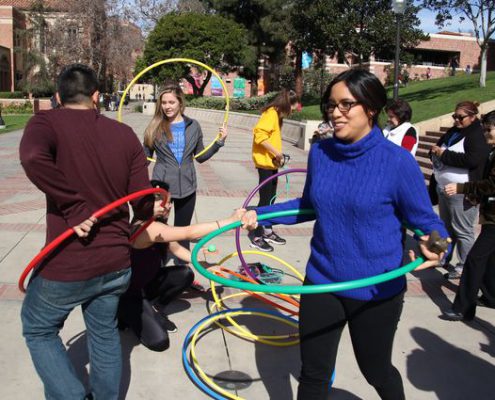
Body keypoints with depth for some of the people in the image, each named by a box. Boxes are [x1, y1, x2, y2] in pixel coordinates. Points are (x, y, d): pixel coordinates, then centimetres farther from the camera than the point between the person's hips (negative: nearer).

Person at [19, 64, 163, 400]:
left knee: (39, 331, 22)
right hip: (117, 262, 4)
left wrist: (74, 208, -21)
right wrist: (153, 215, 23)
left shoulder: (47, 123, -8)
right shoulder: (124, 134, 1)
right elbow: (142, 199, 0)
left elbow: (33, 158, -31)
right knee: (105, 332, 26)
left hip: (66, 267, -4)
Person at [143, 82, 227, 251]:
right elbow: (145, 156, 1)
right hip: (161, 186, -2)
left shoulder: (193, 126, 2)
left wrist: (219, 141, 1)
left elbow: (200, 156, 9)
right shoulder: (155, 127, -3)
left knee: (183, 230, 15)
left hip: (186, 186, 2)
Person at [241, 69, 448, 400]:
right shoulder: (320, 152, -3)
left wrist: (435, 245, -31)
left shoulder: (398, 161, -17)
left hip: (375, 291, -3)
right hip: (321, 282, 4)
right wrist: (260, 214, 4)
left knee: (376, 371, 21)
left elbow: (425, 221, -9)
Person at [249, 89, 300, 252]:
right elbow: (259, 135, -25)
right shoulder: (271, 113, -14)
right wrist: (276, 152, -21)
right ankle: (256, 237, 4)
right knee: (265, 199, -4)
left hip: (272, 163, 10)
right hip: (265, 163, -10)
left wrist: (278, 156, 5)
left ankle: (267, 232, 27)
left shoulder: (277, 115, 15)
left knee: (271, 198, 15)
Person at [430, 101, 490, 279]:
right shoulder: (452, 132, 15)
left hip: (462, 193, -9)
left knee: (462, 231, -1)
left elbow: (471, 160, -26)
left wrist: (444, 154, -20)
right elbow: (437, 148, 20)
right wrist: (435, 150, -5)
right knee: (446, 227, 20)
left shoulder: (478, 136, -11)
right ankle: (444, 258, 34)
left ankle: (464, 268, 9)